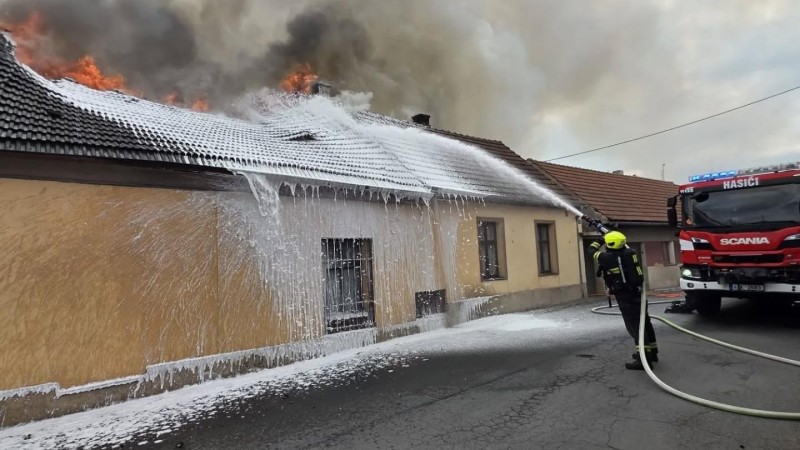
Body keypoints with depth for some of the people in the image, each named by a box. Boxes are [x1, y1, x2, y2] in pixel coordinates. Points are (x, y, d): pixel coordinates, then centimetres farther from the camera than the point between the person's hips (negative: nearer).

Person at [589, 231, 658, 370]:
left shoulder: (606, 257, -12)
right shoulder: (629, 252, 4)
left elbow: (592, 249, 5)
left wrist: (601, 239, 20)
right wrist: (613, 235, 37)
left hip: (624, 296, -8)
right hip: (636, 292, 8)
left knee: (634, 324, -9)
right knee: (644, 321, 17)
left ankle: (644, 358, -12)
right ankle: (651, 351, 32)